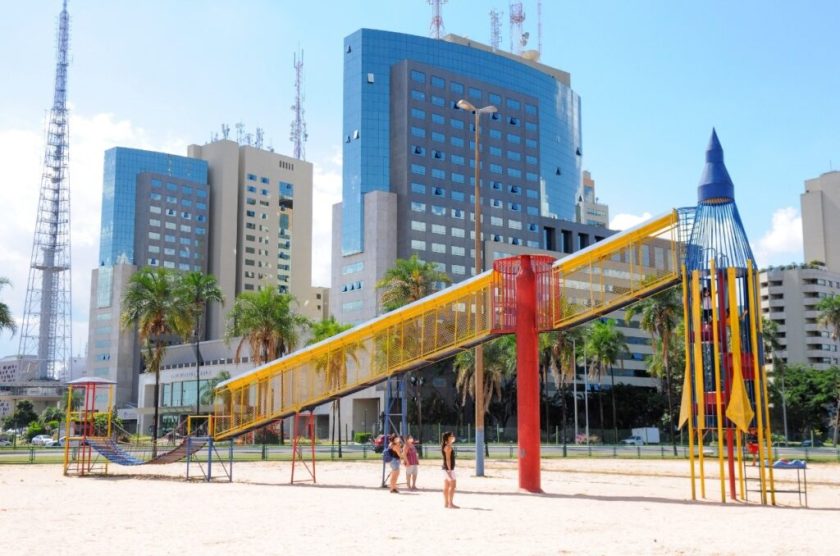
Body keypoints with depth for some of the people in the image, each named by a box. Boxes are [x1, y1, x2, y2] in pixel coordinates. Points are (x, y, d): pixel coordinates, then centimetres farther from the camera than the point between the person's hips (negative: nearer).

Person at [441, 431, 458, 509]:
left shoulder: (449, 446, 15)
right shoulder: (448, 447, -14)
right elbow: (448, 459, -20)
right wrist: (449, 469, -23)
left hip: (446, 468, 10)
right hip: (449, 468, -10)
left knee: (446, 486, 10)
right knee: (452, 486, -8)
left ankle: (446, 503, 12)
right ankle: (450, 503, -9)